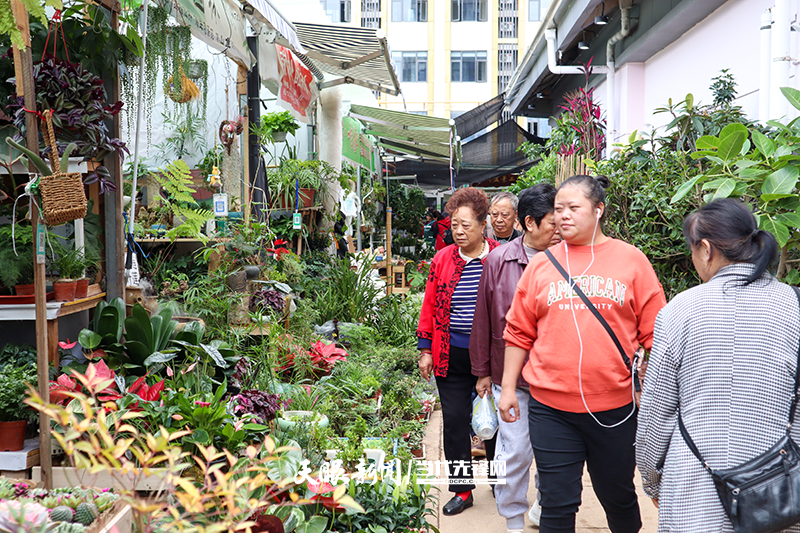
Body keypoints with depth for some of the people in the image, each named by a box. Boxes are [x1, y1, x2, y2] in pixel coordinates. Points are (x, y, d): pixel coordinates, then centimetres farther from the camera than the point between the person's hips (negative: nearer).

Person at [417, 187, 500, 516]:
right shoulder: (442, 260, 4)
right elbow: (429, 306, 9)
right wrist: (425, 349, 6)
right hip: (451, 355, 2)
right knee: (454, 421, 5)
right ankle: (462, 489, 18)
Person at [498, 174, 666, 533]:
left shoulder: (631, 260, 1)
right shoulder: (541, 264, 4)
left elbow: (654, 333, 2)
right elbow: (519, 333, 7)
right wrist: (508, 387, 6)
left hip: (615, 405, 0)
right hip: (551, 407, 1)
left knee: (618, 496, 18)